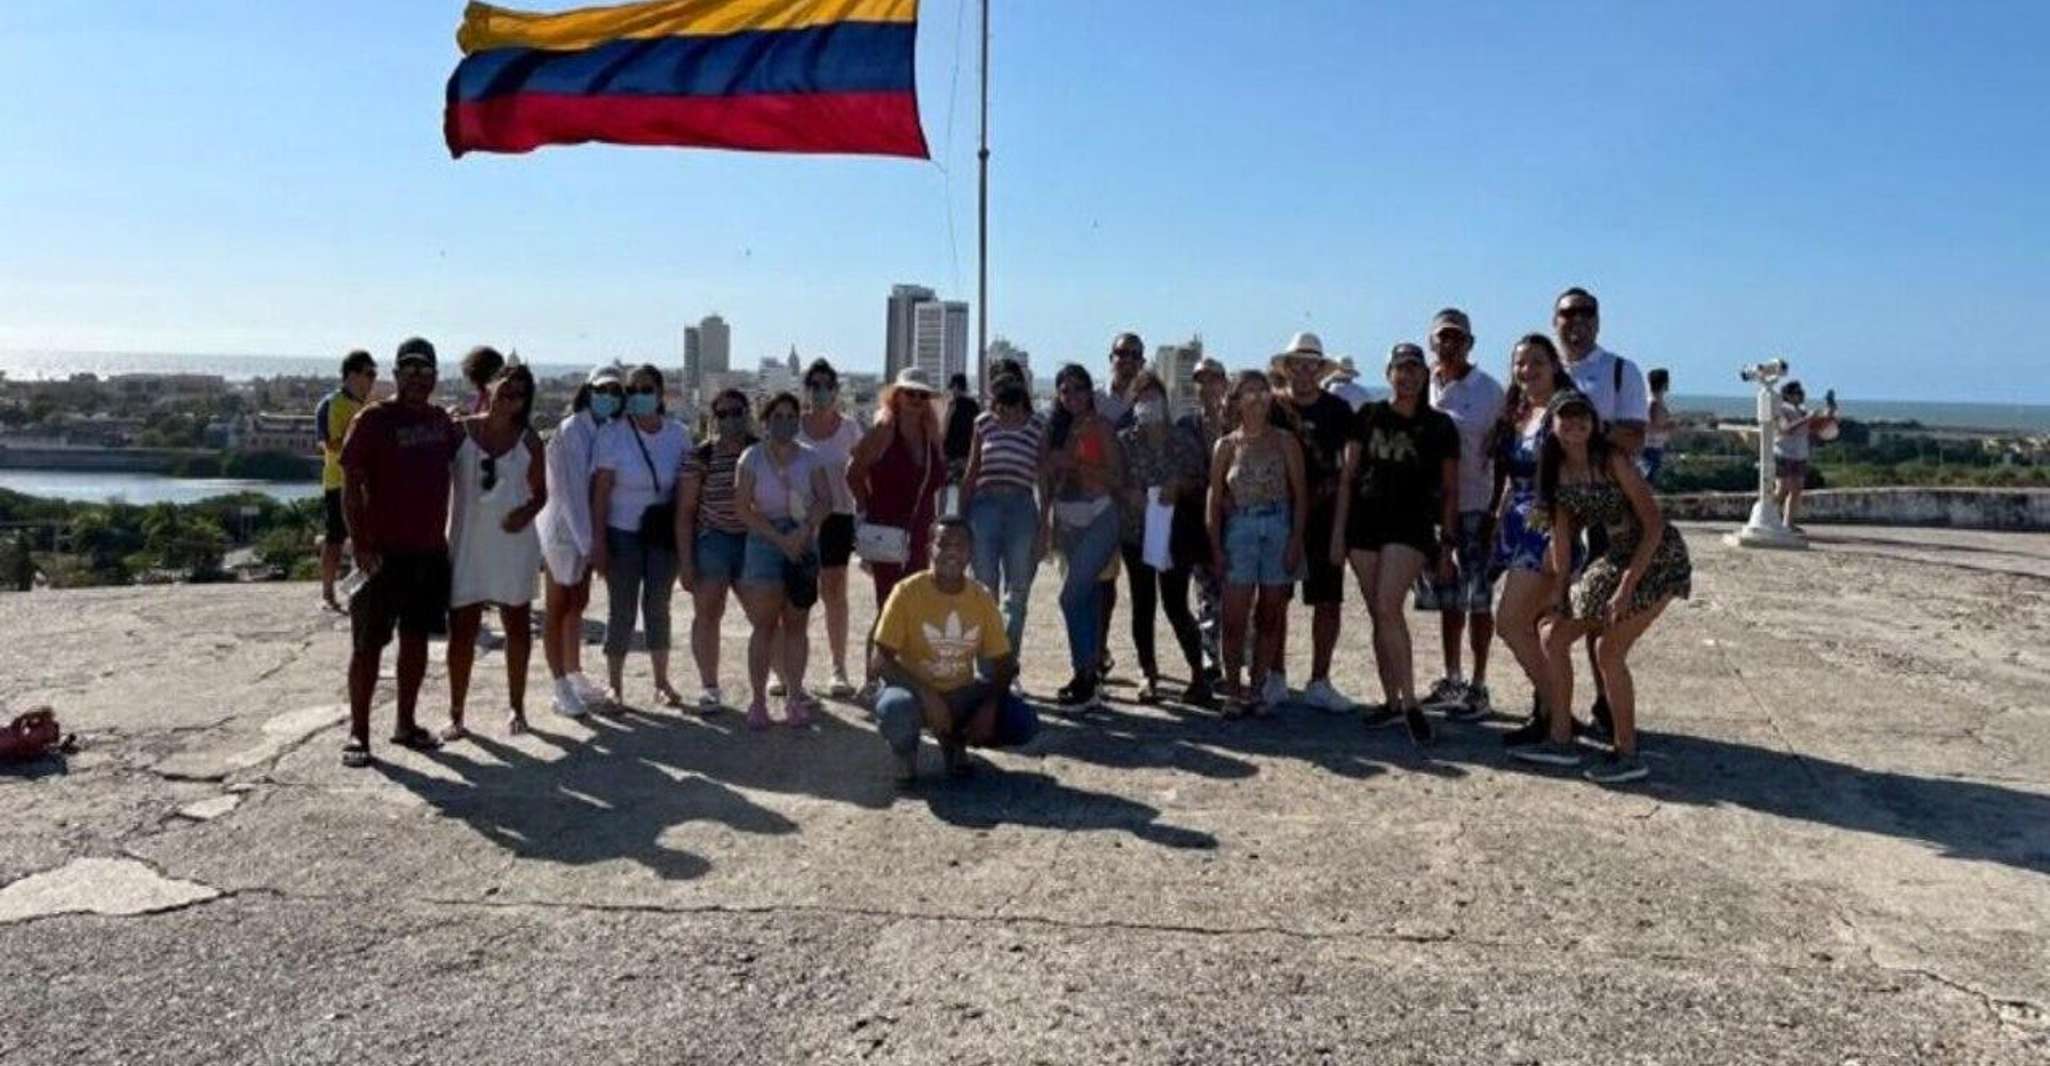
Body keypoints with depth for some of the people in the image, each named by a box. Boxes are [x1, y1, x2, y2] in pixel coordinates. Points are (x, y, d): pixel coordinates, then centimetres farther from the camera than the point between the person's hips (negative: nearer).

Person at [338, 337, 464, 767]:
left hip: (431, 550, 6)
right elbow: (351, 485, -11)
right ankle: (358, 733, 6)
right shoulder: (372, 420, -7)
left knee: (416, 638, 12)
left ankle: (406, 724, 23)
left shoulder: (441, 420, 10)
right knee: (369, 643, -1)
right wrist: (360, 545, -17)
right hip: (384, 553, -6)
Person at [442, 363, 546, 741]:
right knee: (462, 630, 1)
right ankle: (456, 714, 9)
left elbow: (540, 492, 5)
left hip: (514, 544, 1)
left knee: (517, 626, 11)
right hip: (467, 543, -1)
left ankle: (517, 707, 24)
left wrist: (526, 512, -16)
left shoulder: (528, 439, 1)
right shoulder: (459, 431, -2)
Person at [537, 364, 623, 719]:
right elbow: (570, 489, -21)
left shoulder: (609, 431, 4)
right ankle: (561, 688, 9)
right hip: (564, 529, -7)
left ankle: (574, 674, 29)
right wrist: (586, 540, -22)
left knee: (578, 604, 16)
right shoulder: (571, 430, -17)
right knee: (557, 608, 3)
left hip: (587, 529, 7)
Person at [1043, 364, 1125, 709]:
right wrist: (1048, 519, 12)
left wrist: (1074, 463, -14)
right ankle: (1092, 670, 16)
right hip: (1068, 521, 6)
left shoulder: (1100, 426, -3)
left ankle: (1085, 677, -7)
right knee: (1088, 599, 10)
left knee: (1072, 596, -13)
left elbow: (1116, 477, -10)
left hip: (1098, 518, -6)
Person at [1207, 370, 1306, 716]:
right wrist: (1216, 547, -2)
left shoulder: (1285, 442, 4)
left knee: (1270, 618, 6)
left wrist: (1296, 540, -6)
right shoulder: (1226, 446, 5)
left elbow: (1300, 494, 2)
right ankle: (1233, 691, 6)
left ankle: (1257, 690, 16)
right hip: (1239, 531, 0)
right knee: (1235, 619, -5)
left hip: (1279, 530, 1)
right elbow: (1215, 500, 5)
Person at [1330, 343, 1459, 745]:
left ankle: (1410, 702, -13)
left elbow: (1449, 491, 8)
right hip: (1365, 522, 3)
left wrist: (1447, 545, 3)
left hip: (1411, 526, -3)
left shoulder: (1439, 427, 5)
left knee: (1388, 606, -19)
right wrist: (1338, 531, 2)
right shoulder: (1367, 417, 8)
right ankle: (1392, 700, 17)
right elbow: (1347, 477, 8)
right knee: (1378, 616, 6)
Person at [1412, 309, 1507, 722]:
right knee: (1447, 599, 13)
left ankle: (1478, 688, 6)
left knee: (1478, 600, -2)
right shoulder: (1424, 389, 9)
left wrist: (1496, 509, -10)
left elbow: (1500, 454, -4)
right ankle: (1451, 680, 24)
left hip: (1475, 506, -4)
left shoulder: (1488, 390, -3)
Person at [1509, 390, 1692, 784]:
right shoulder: (1559, 471, 0)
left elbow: (1654, 524, -21)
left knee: (1609, 651, -13)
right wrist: (1560, 587, 4)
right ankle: (1561, 742, 15)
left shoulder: (1613, 460, -19)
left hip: (1656, 558, -8)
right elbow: (1561, 534, 6)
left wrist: (1626, 586, -24)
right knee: (1554, 639, 6)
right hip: (1613, 559, 8)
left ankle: (1627, 755, 1)